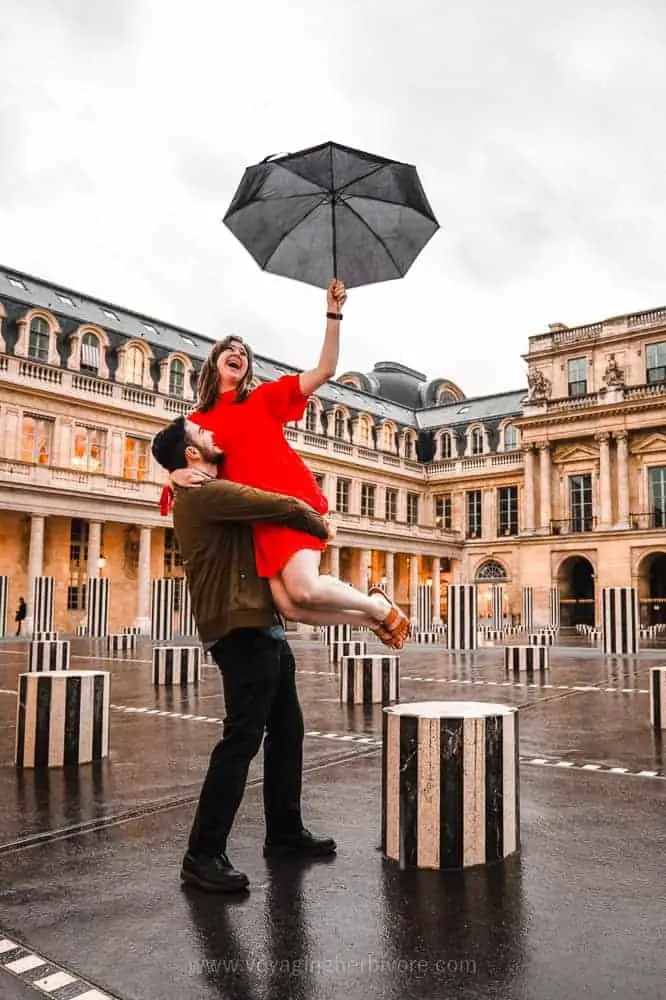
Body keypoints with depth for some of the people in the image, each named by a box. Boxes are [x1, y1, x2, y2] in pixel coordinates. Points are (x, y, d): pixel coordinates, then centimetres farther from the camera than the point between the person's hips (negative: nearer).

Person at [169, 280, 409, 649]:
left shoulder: (265, 397, 11)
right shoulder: (197, 421, 17)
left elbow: (325, 370, 6)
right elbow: (170, 464, 13)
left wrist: (333, 315, -1)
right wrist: (178, 475, -11)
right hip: (258, 515, 3)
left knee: (303, 589, -25)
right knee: (290, 607, -14)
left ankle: (378, 606, 3)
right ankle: (371, 618, 10)